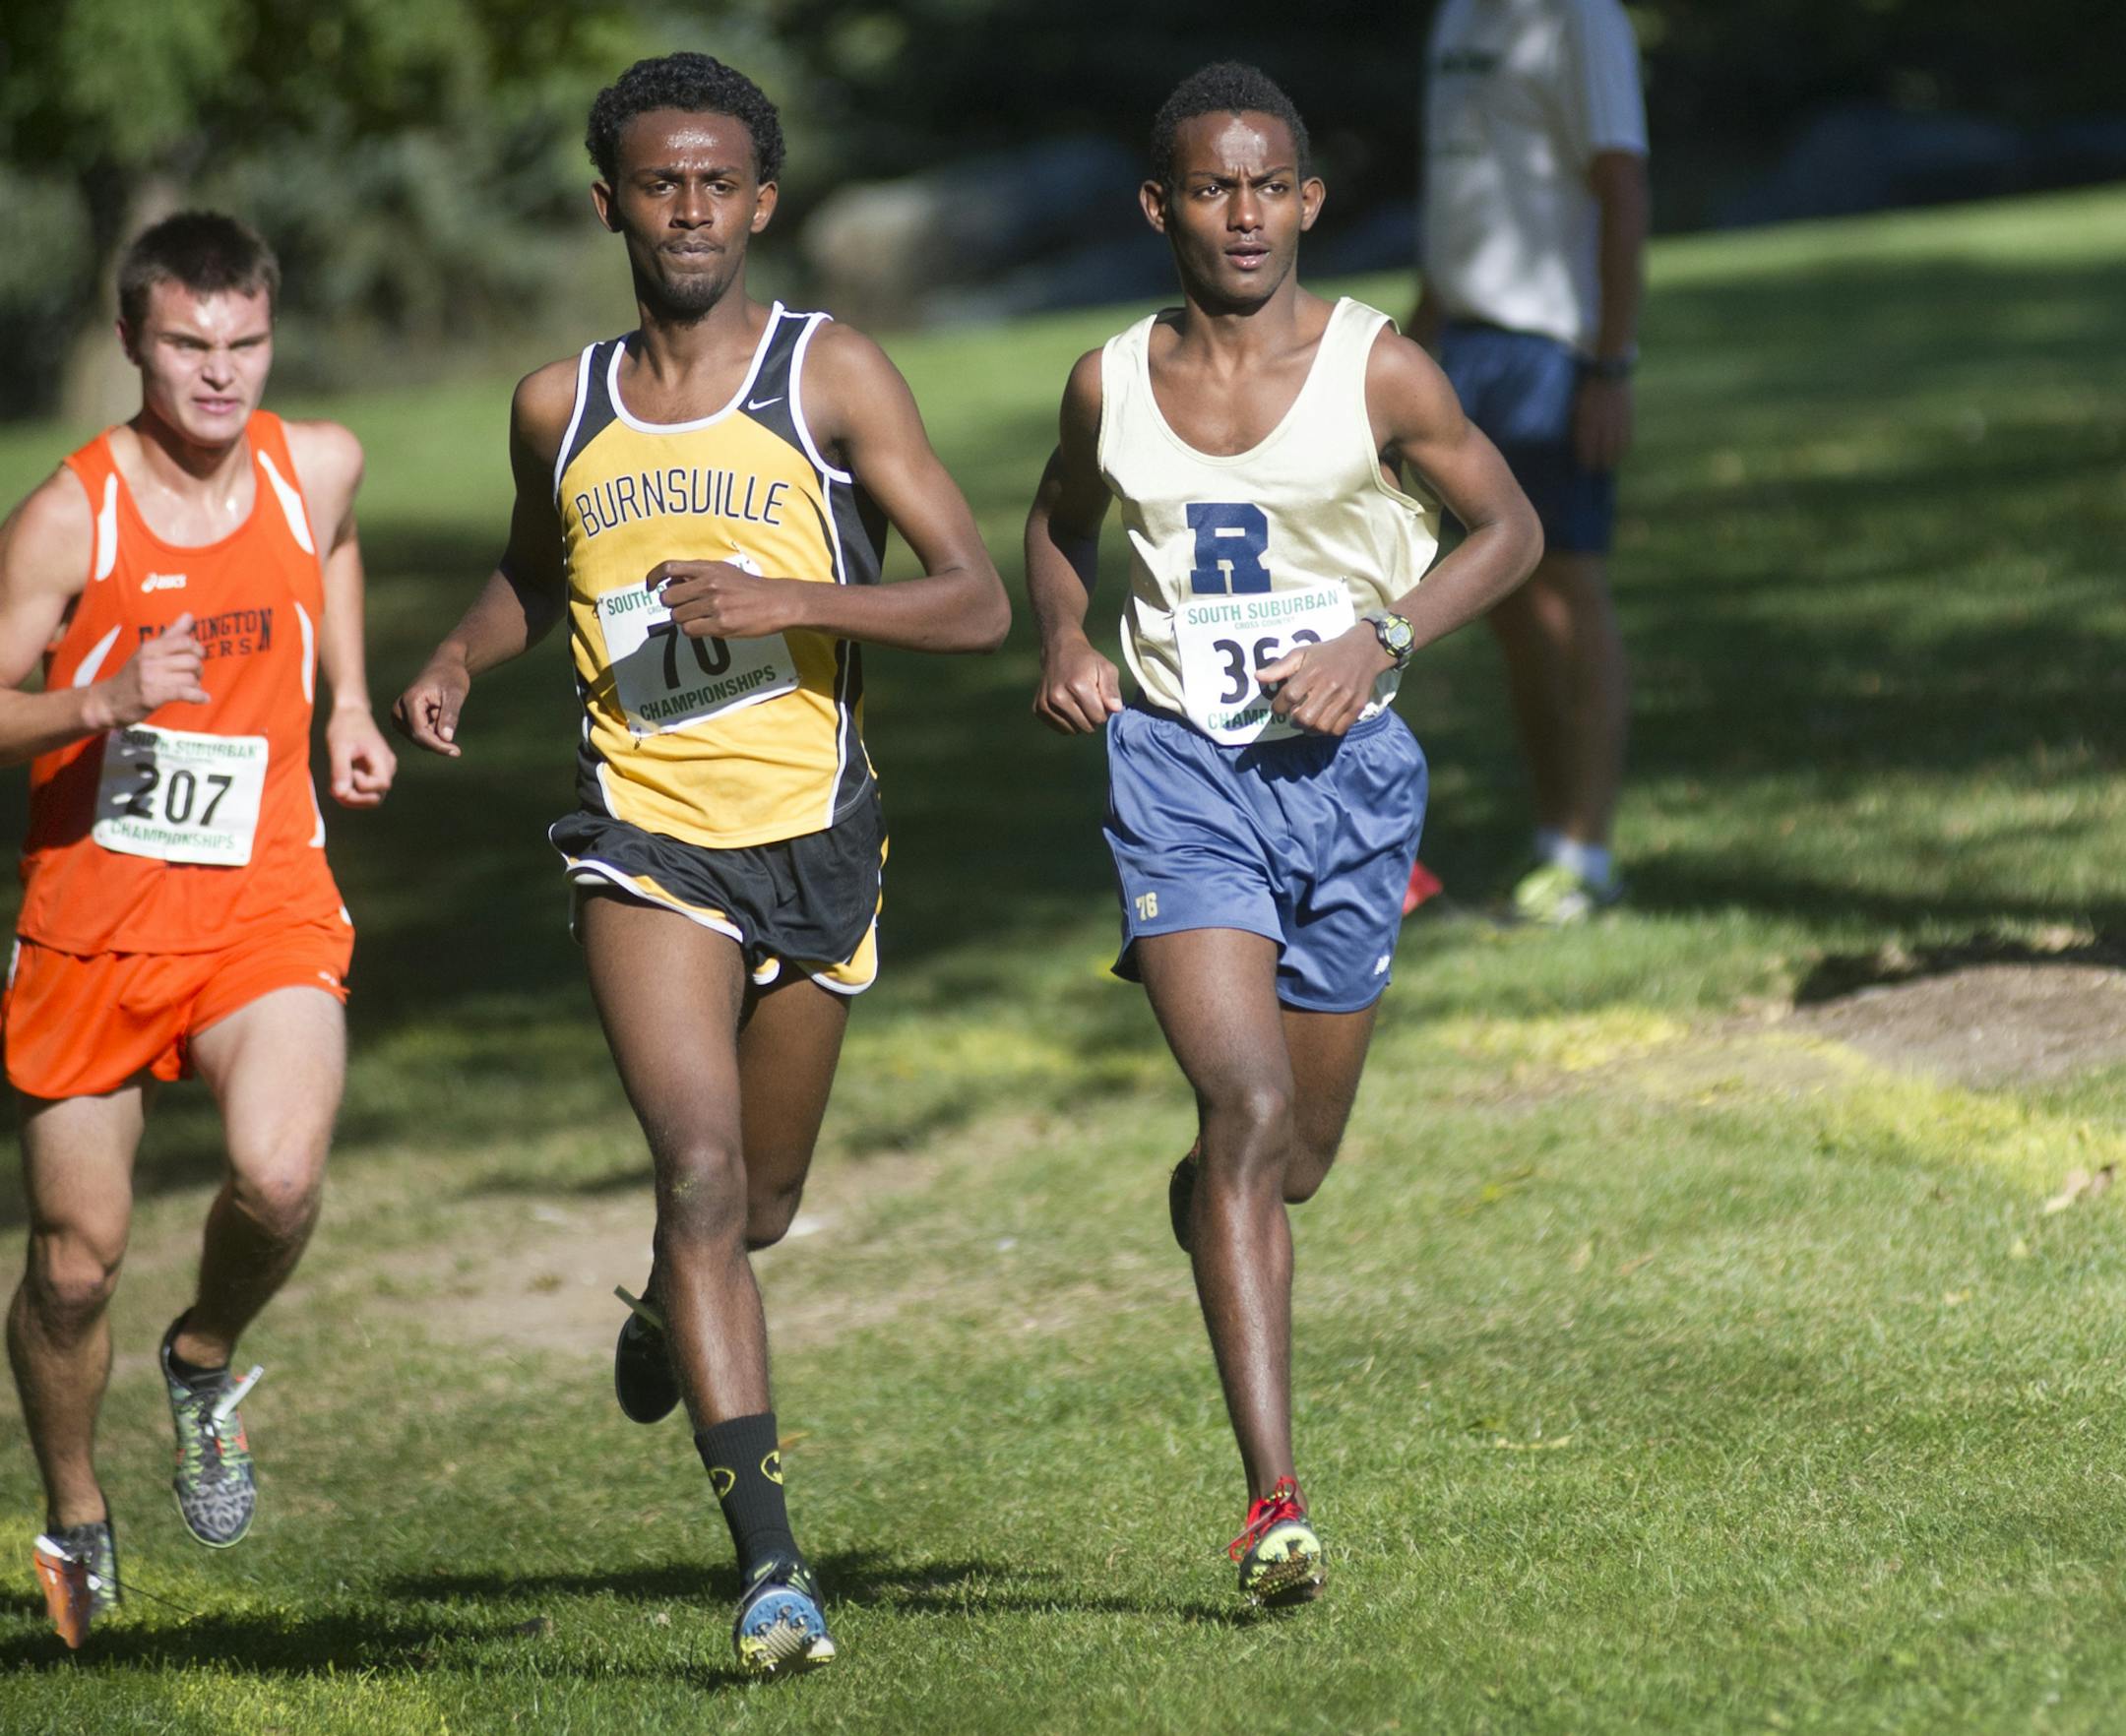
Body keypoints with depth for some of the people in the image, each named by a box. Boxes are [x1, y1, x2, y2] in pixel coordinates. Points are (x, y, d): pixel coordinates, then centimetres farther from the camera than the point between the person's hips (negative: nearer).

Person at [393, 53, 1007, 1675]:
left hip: (814, 834, 0)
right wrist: (460, 661, 6)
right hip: (646, 830, 0)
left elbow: (977, 602, -8)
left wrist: (797, 599, -23)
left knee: (761, 1203, 15)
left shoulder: (832, 372, -4)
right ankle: (770, 1556, -22)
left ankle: (669, 1313, 52)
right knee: (700, 1167, -18)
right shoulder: (560, 408, 5)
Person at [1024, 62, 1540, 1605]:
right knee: (1248, 1108, -19)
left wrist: (1380, 640, -11)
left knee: (1298, 1159, 11)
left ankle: (1199, 1211, 52)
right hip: (1181, 766, -1)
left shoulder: (1378, 369, -5)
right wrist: (1066, 642, 0)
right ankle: (1274, 1504, -21)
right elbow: (1059, 526, 20)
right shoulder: (1112, 384, 1)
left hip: (1347, 768, 1)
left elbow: (1509, 530, 4)